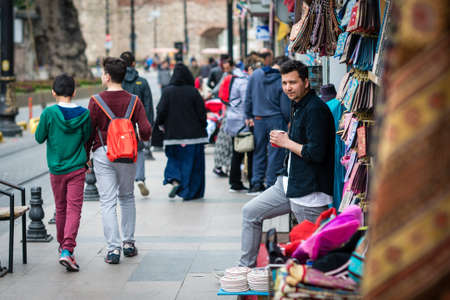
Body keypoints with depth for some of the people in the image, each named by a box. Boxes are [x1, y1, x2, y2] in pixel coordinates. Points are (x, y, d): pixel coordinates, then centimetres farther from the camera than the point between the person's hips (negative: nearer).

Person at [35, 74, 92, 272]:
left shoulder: (49, 113, -11)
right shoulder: (84, 114, -7)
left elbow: (39, 138, -2)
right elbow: (86, 138, 4)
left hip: (56, 169, 1)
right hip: (77, 168, -1)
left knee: (61, 209, 17)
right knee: (74, 209, -3)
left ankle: (63, 246, 32)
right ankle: (67, 250, -18)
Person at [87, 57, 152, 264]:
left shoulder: (96, 101, -7)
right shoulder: (133, 101, -1)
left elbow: (89, 132, -5)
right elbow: (146, 130, -8)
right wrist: (141, 138, 16)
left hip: (103, 154, -2)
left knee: (108, 202, 0)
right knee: (127, 198, 19)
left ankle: (113, 248, -5)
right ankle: (128, 243, 21)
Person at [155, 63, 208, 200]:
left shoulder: (167, 91, -6)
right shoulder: (193, 91, -8)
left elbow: (161, 111, -5)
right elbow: (201, 112, -5)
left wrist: (161, 124, 12)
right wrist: (203, 128, 9)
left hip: (173, 133, 1)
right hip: (193, 133, -1)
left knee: (174, 158, 19)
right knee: (191, 162, 7)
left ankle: (174, 180, -4)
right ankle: (190, 192, 8)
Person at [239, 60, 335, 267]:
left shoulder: (315, 110, -17)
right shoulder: (298, 107, 15)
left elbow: (316, 153, -24)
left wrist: (287, 142, -11)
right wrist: (284, 140, 9)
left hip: (309, 191, -10)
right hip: (288, 183, 11)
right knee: (250, 212, 14)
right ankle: (246, 267, 21)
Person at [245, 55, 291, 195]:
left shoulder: (255, 74, 0)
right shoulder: (282, 82, -12)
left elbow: (248, 97, 5)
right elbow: (285, 108, -9)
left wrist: (249, 116, 13)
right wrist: (288, 122, 7)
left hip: (258, 120, 4)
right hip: (276, 120, -4)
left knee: (259, 151, 13)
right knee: (275, 153, 4)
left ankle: (257, 182, 15)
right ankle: (271, 183, 5)